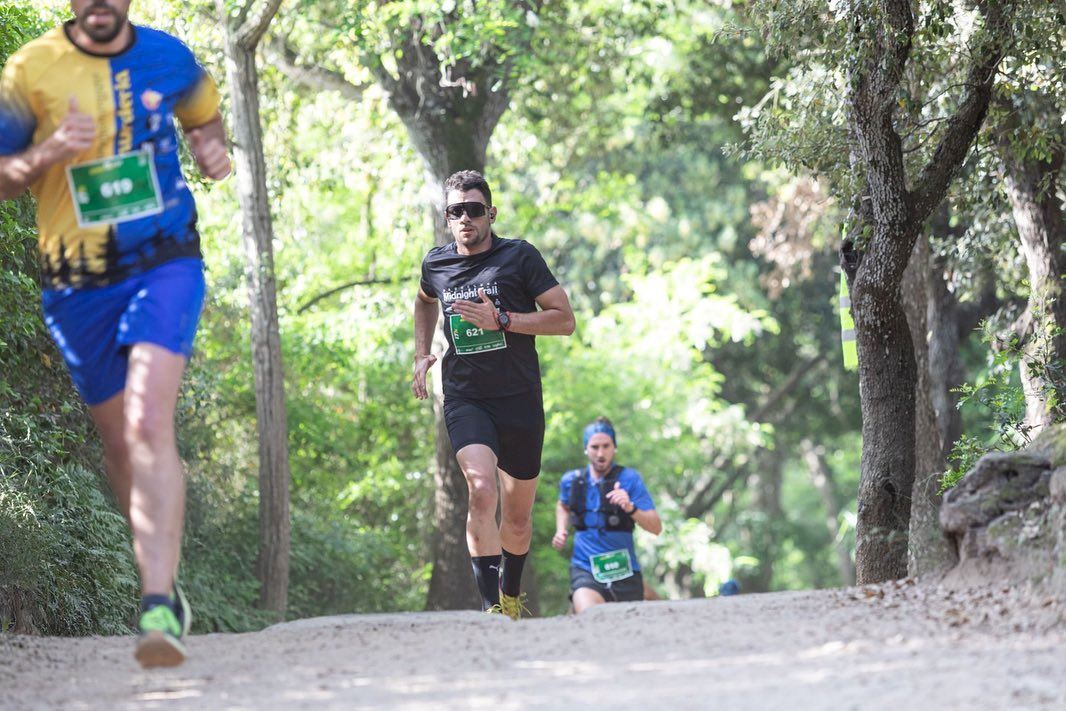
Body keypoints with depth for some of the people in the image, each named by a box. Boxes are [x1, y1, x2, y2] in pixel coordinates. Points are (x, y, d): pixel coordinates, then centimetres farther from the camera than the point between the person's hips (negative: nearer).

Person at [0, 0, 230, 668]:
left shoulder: (168, 56, 2)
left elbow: (204, 117, 23)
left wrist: (214, 149, 0)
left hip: (164, 265, -1)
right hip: (78, 284, 1)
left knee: (150, 423, -22)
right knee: (120, 440, 11)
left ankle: (160, 607, -30)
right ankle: (162, 576, 36)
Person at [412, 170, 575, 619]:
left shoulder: (520, 257, -4)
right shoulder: (436, 264, 6)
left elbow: (565, 320, -7)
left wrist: (500, 319, -16)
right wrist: (421, 354, 18)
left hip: (520, 401, 0)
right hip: (465, 401, 0)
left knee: (517, 517, 10)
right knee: (482, 490, -26)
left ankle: (511, 594, 38)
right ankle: (491, 607, -27)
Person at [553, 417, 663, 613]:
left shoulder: (629, 479, -6)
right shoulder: (571, 481, 4)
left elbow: (656, 527, -13)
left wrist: (630, 508, -31)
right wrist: (561, 531, 10)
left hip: (624, 572, 0)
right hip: (585, 570, 0)